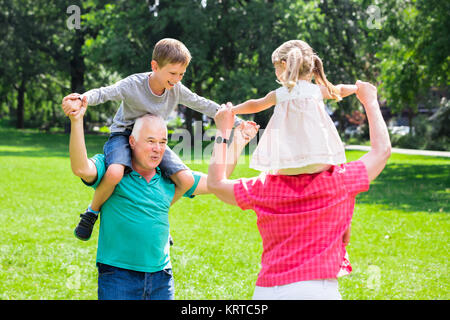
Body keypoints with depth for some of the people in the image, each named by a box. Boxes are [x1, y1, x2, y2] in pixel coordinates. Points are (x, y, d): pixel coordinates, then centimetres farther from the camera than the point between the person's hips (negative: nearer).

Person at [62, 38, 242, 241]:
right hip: (123, 135, -5)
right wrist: (81, 99, -54)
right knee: (115, 173, -37)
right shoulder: (133, 85, -21)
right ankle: (92, 213, -6)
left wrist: (236, 123, 10)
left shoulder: (177, 90, -6)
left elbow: (203, 105, 5)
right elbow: (104, 93, -31)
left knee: (186, 180, -14)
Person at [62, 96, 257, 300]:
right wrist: (76, 121, -34)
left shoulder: (169, 178, 10)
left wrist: (238, 143, 13)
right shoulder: (110, 169, -4)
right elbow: (82, 169, -24)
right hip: (118, 276, -4)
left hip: (161, 277, 5)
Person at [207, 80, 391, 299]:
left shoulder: (264, 187, 3)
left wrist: (223, 131, 28)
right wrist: (370, 101, 26)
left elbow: (215, 183, 21)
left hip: (265, 291, 3)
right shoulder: (339, 182, -2)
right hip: (316, 290, -3)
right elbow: (382, 150, 14)